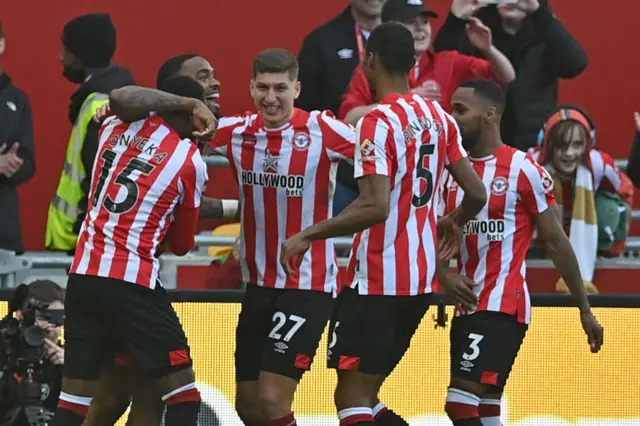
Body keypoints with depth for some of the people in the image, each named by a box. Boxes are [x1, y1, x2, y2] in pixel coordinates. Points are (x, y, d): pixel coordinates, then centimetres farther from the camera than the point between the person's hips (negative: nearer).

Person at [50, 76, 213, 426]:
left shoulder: (114, 128, 10)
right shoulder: (190, 160, -1)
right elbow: (182, 245, 10)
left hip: (82, 277, 6)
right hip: (132, 282, -5)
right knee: (183, 397, 2)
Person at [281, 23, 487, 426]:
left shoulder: (378, 123, -14)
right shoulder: (439, 117, 8)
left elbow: (375, 207, -25)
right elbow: (477, 195, 10)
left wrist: (307, 236, -18)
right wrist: (453, 224, 32)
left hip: (378, 279, -8)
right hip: (422, 278, 8)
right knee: (365, 394, 16)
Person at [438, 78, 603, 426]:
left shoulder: (523, 170, -8)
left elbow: (556, 241, -3)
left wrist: (585, 309, 1)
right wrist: (446, 275, -7)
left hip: (503, 308, -8)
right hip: (467, 307, 8)